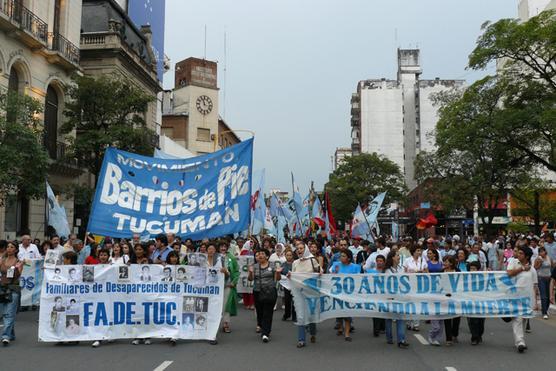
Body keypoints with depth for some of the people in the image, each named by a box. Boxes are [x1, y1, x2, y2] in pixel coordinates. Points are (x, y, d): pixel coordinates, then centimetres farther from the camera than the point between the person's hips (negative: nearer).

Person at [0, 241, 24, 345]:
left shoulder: (19, 262, 0)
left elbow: (18, 276, -7)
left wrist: (17, 268, -20)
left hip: (13, 289, -4)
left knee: (9, 314, -11)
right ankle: (11, 335, 22)